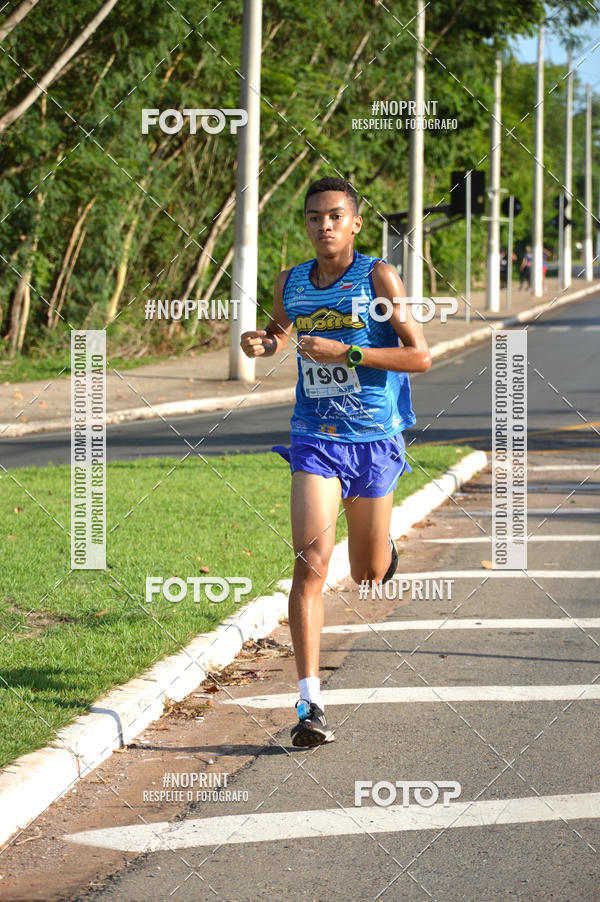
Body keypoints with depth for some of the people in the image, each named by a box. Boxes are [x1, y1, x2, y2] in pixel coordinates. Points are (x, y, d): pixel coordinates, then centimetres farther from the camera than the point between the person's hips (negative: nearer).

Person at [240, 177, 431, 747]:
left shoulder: (378, 278, -8)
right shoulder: (290, 283, 4)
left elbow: (420, 356, -12)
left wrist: (345, 353, -21)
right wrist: (261, 343, 1)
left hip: (374, 441, -1)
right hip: (314, 441, 1)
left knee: (369, 573, 13)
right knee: (311, 563, -17)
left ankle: (382, 547, 54)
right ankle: (310, 704, -19)